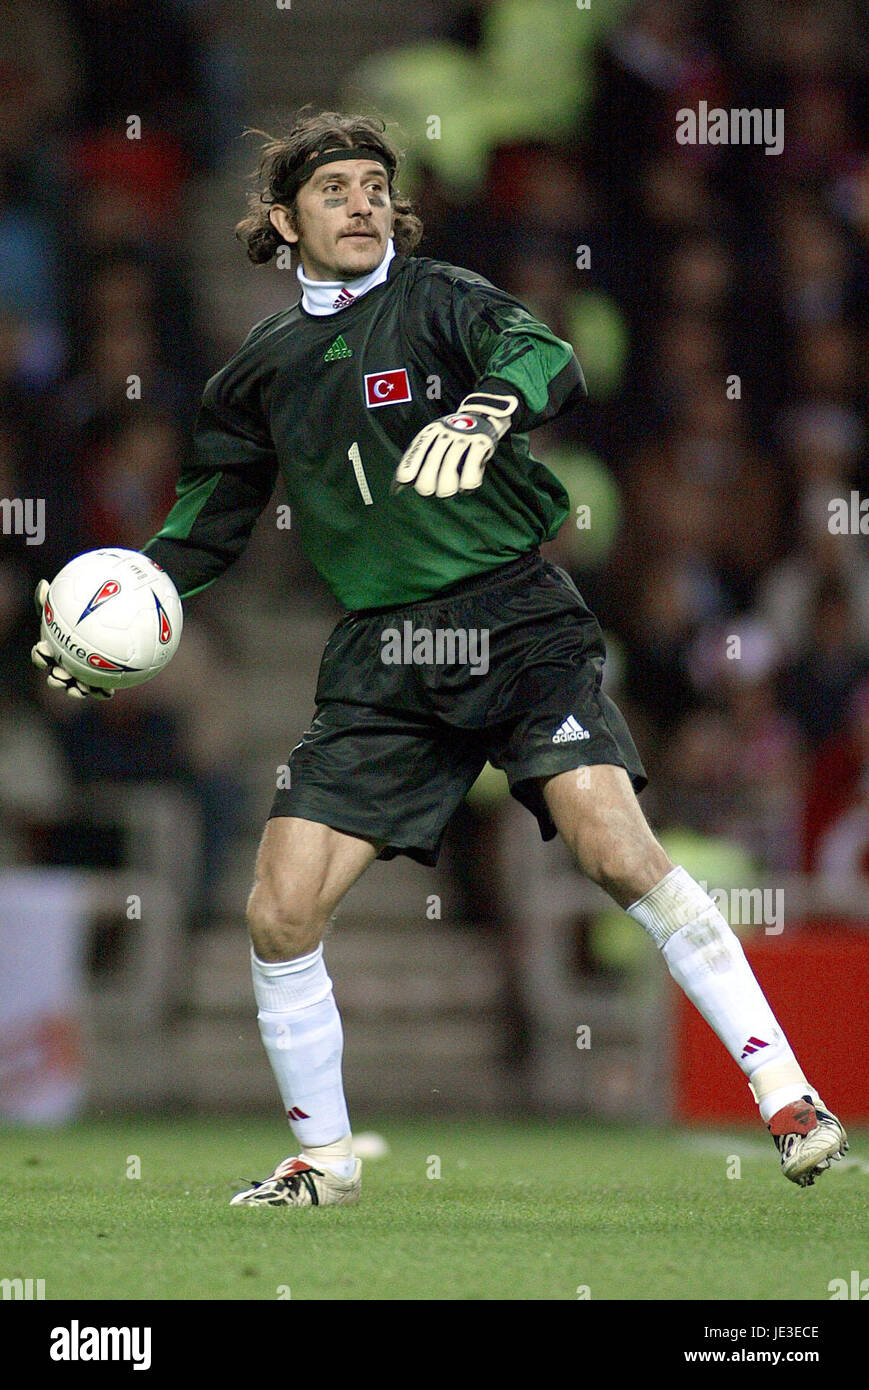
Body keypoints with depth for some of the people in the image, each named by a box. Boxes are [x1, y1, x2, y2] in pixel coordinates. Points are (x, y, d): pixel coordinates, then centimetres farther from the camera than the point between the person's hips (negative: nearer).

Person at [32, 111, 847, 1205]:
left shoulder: (439, 300, -1)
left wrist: (486, 411, -44)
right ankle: (323, 1157, 17)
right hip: (379, 658, 5)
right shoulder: (262, 372, 14)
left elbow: (546, 359, -22)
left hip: (514, 621, -4)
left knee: (616, 849, -22)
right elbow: (206, 525, 25)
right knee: (280, 913, -4)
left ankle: (786, 1095, -16)